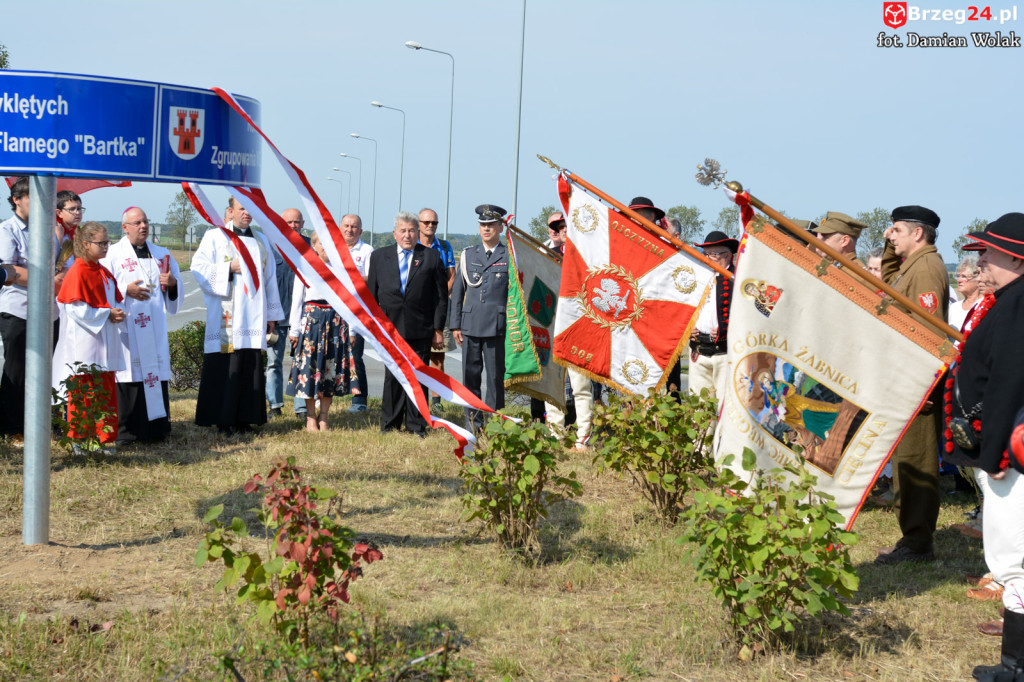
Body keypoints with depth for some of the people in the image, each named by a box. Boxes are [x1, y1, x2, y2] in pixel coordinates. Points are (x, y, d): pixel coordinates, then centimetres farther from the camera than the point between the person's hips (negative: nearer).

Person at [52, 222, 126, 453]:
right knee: (82, 394, -4)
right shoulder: (77, 272, -12)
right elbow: (77, 309, -17)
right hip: (84, 345, -8)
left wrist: (118, 313, -2)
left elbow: (116, 301, 20)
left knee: (106, 390, 8)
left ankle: (102, 437, 13)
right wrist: (107, 314, -15)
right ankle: (78, 440, 3)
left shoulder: (105, 273, 14)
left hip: (104, 343, 8)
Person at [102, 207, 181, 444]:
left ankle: (156, 428, 7)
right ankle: (125, 431, -4)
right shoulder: (112, 255, 4)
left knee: (156, 372, 2)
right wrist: (125, 290, -17)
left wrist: (173, 282, -2)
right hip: (127, 328, -4)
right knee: (129, 376, -8)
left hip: (155, 329, 4)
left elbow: (177, 295, 21)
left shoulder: (161, 254, 18)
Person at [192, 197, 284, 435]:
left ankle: (244, 419, 8)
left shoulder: (261, 241, 18)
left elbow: (270, 279, 19)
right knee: (224, 369, -7)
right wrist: (229, 268, -12)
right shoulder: (215, 237, 5)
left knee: (251, 368, 2)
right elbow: (199, 268, -5)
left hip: (253, 318, 4)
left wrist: (272, 314, 15)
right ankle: (223, 421, -3)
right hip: (226, 319, -4)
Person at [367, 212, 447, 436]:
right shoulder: (379, 256, 9)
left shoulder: (432, 257, 4)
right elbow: (372, 292, 11)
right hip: (390, 327, 1)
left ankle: (416, 425, 11)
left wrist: (438, 328, -1)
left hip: (420, 329, -1)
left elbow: (441, 295, 4)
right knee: (392, 376, 4)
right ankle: (390, 424, 13)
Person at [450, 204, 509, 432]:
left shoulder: (510, 256, 3)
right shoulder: (468, 254, 12)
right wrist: (455, 324, 8)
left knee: (496, 376, 0)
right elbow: (457, 291, 13)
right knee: (470, 375, 4)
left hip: (497, 326, -3)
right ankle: (473, 422, 12)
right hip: (470, 325, 3)